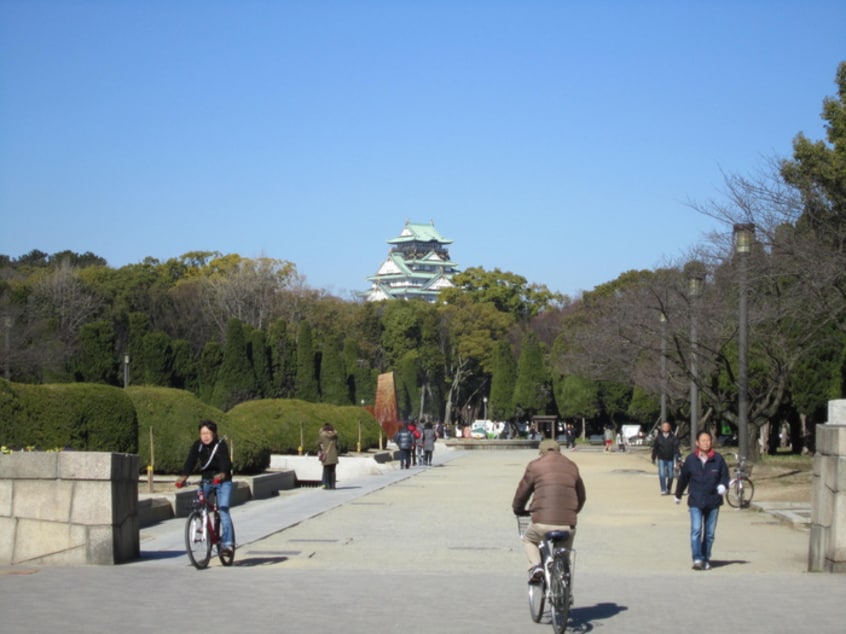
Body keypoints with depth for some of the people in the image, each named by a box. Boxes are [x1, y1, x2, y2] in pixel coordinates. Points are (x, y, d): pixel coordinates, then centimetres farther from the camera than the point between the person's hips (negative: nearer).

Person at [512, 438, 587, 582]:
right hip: (568, 524, 3)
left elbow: (522, 493, 13)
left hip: (542, 523, -3)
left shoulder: (534, 466, 7)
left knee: (528, 539, 28)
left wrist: (518, 510, 33)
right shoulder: (572, 466, 17)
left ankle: (535, 565, 4)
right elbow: (582, 496, 26)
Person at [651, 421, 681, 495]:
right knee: (662, 475, -10)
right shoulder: (658, 437, 1)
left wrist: (678, 456, -15)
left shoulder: (673, 437, -2)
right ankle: (663, 490, -4)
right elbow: (655, 448, 7)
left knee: (670, 475, 8)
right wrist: (653, 458, 9)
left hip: (670, 459, 0)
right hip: (661, 459, 0)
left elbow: (676, 447, -5)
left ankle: (668, 489, 26)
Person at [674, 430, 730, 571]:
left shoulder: (718, 459, -2)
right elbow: (683, 478, 10)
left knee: (710, 533, 8)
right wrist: (678, 495, 21)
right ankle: (697, 559, -16)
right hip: (695, 502, -1)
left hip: (713, 502, 1)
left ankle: (706, 559, 18)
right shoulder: (690, 460, -2)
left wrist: (723, 485, -15)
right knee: (696, 530, -14)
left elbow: (725, 475, 7)